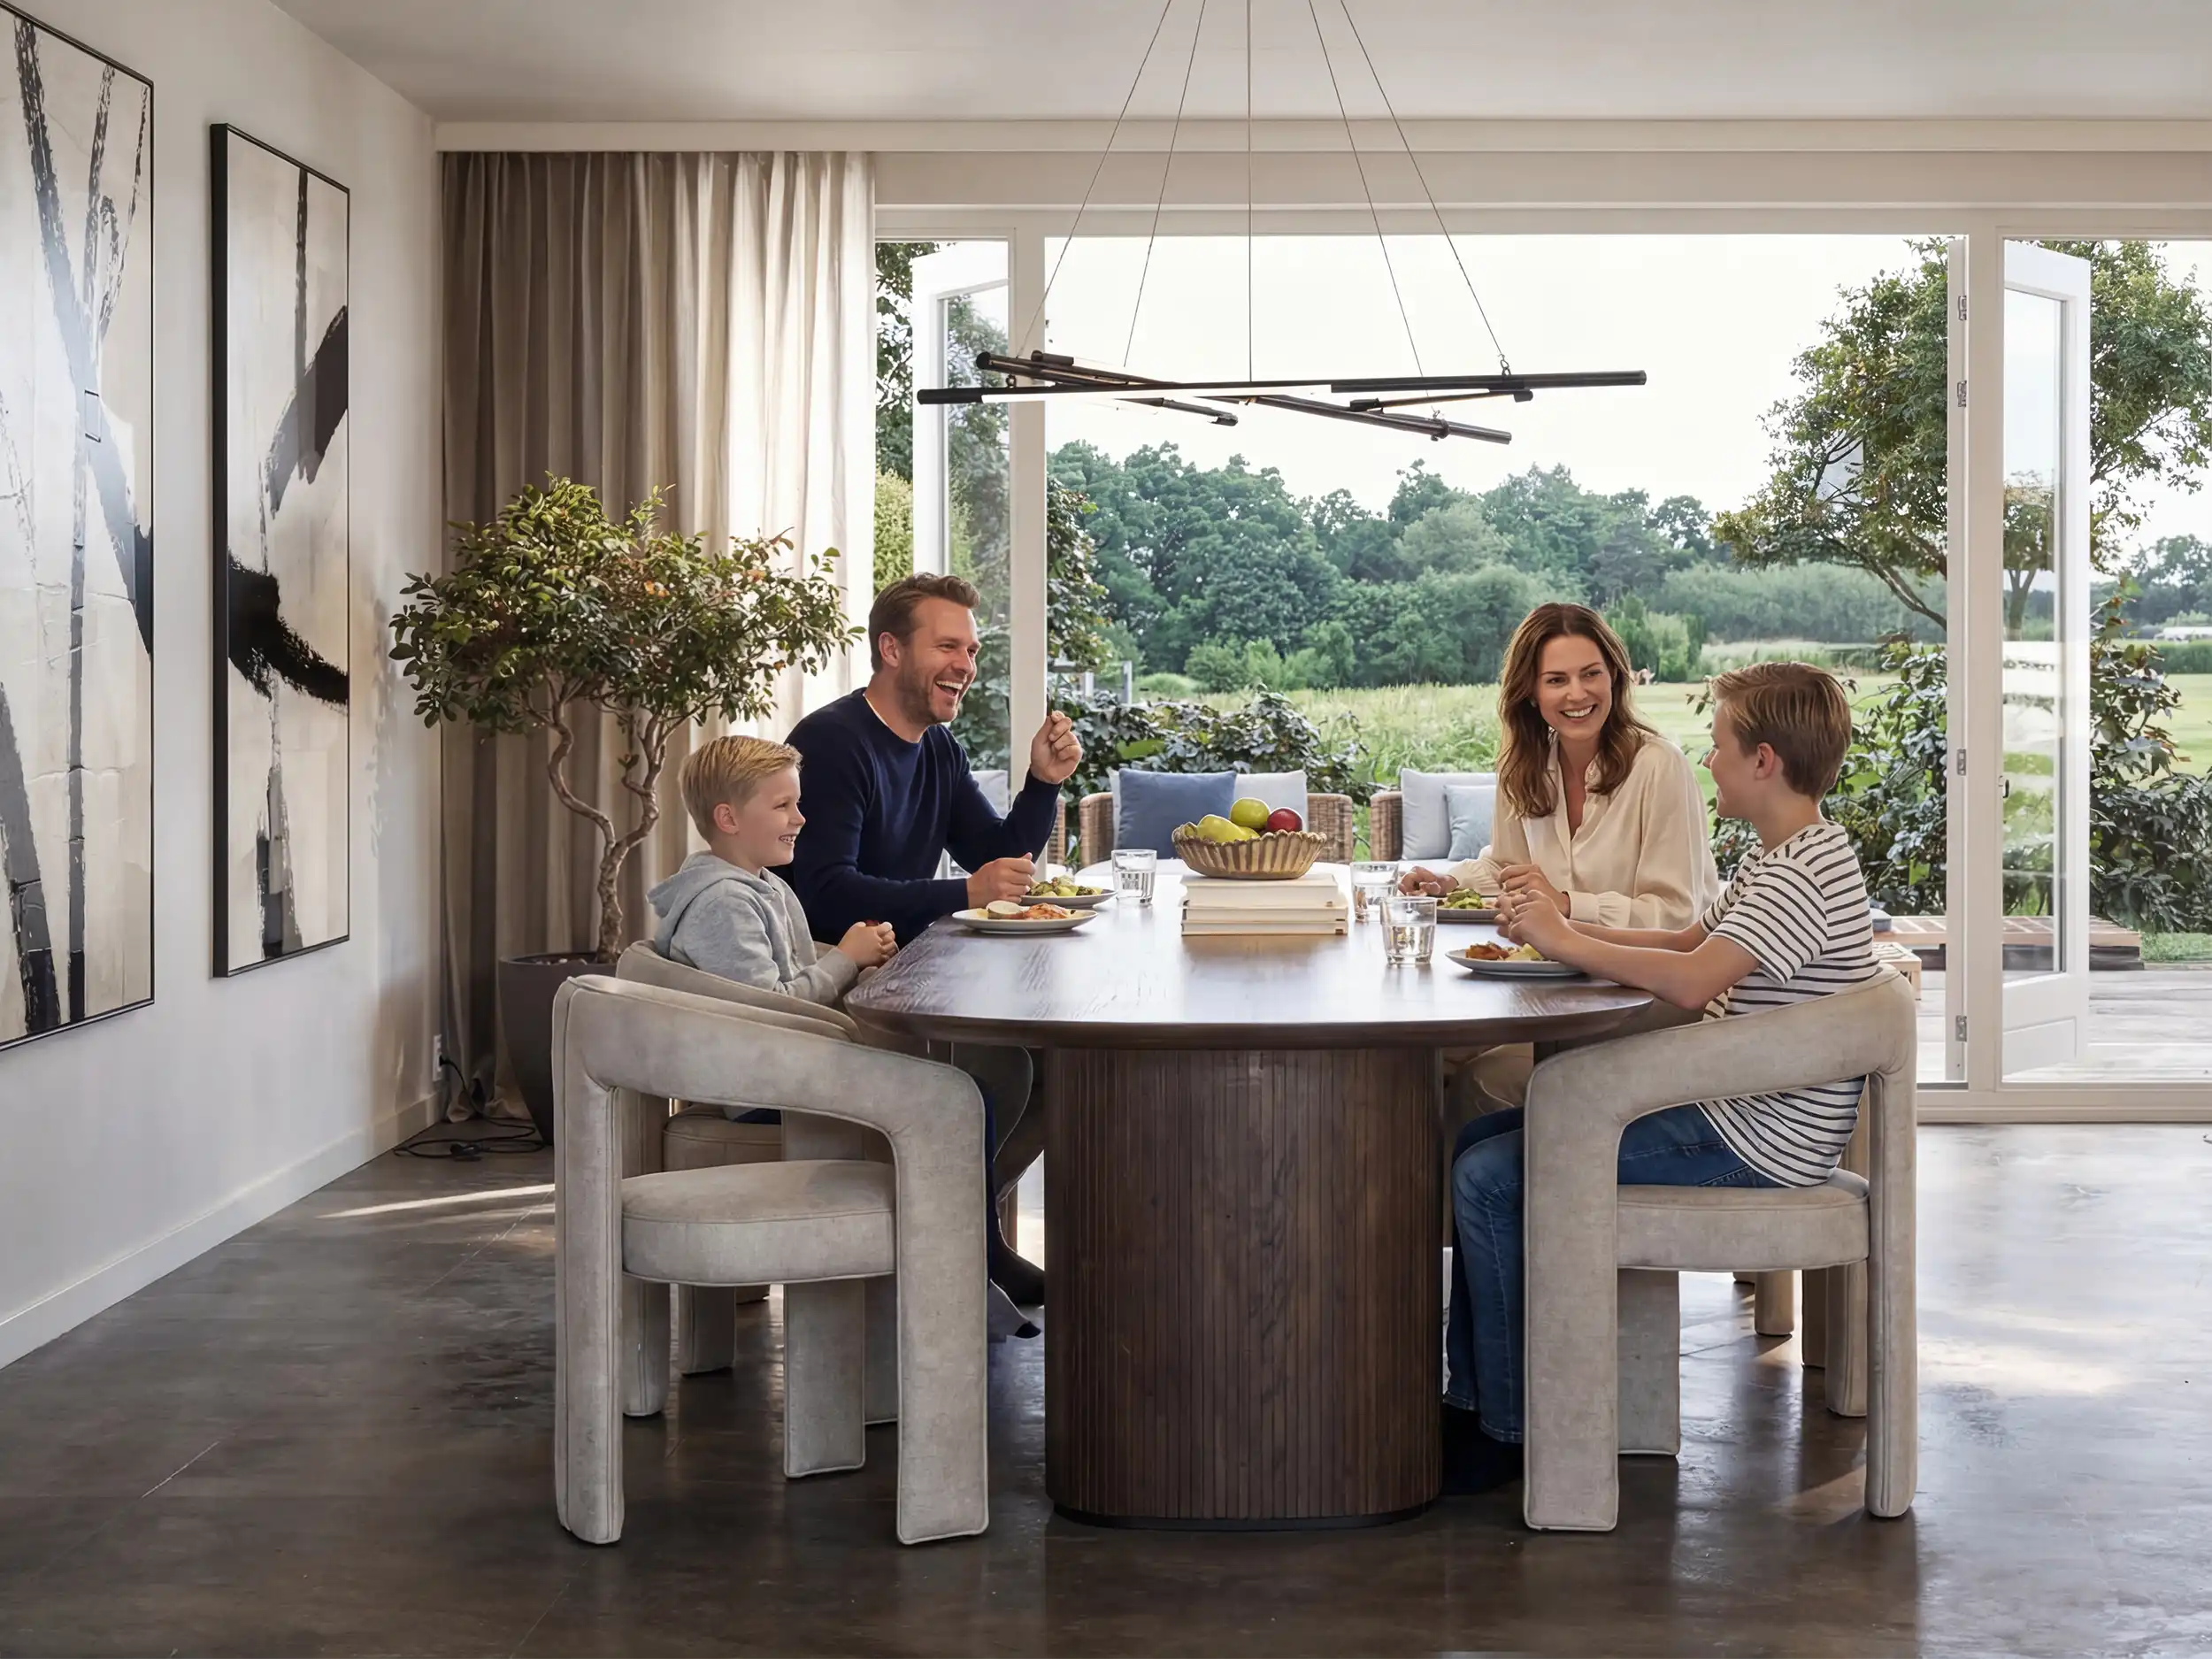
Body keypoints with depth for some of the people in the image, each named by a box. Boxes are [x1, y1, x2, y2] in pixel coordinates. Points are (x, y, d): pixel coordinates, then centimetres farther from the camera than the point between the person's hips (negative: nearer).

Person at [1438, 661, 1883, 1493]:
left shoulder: (1804, 875, -21)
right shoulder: (1777, 861, 14)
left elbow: (1691, 979, -33)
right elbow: (1687, 941, 20)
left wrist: (1567, 942, -20)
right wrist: (1568, 928, 5)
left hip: (1752, 1142, -11)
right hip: (1725, 1107, 11)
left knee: (1490, 1179, -16)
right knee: (1479, 1139, 11)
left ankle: (1507, 1430, -4)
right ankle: (1470, 1396, 13)